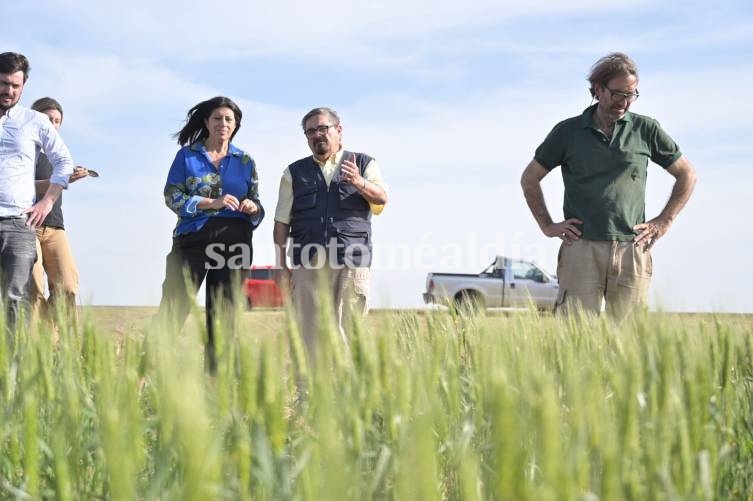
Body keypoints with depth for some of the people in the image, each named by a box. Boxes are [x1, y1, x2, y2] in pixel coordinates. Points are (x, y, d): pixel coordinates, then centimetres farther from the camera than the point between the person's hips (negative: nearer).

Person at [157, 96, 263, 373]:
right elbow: (172, 196, -2)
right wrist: (212, 202, -15)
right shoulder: (187, 155, 7)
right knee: (173, 308, -10)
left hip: (234, 243, 3)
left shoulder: (245, 161, 14)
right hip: (193, 237, -2)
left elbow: (258, 205, 15)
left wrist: (253, 208, -10)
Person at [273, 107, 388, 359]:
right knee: (309, 328, -5)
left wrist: (359, 183, -24)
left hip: (352, 261, -1)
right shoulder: (295, 173, 18)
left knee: (348, 328, -7)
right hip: (308, 262, 1)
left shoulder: (364, 164, 14)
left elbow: (381, 198, -3)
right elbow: (282, 221, 13)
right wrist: (281, 264, 4)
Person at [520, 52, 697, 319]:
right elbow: (529, 178, 17)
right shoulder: (568, 131, 8)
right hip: (581, 249, -1)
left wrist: (664, 222, 9)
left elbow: (687, 175, 17)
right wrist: (547, 225, 9)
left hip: (632, 251, 1)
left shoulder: (646, 129, 9)